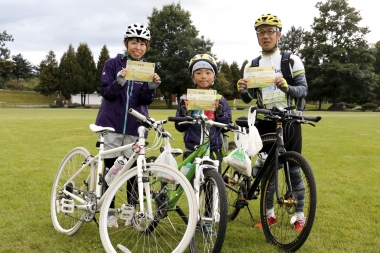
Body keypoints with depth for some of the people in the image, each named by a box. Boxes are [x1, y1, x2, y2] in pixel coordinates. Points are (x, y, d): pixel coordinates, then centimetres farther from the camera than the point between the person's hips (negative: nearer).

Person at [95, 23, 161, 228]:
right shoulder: (112, 64, -1)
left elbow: (146, 100, -1)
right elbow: (106, 93, -8)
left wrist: (152, 86, -20)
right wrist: (119, 81, -26)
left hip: (135, 125, 2)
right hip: (112, 123, -2)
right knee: (111, 168, 2)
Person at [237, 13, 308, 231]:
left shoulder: (292, 60, -3)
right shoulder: (252, 65, 6)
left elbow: (304, 90, -9)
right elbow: (248, 99, 6)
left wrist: (286, 87, -29)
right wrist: (243, 90, -17)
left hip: (288, 121, -3)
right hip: (264, 123, 3)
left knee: (293, 168, 1)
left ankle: (300, 215, 13)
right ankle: (270, 213, 20)